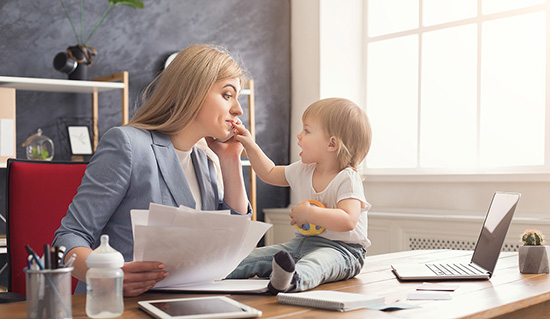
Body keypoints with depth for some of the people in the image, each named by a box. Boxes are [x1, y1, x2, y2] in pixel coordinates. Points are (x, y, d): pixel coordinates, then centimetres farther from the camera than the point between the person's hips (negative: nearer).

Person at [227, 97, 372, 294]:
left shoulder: (347, 179, -15)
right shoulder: (302, 171, 10)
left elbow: (348, 220, -28)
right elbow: (269, 173, 25)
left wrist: (310, 214, -26)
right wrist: (250, 145, 17)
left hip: (341, 250, -9)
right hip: (304, 242, 9)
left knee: (318, 259, -42)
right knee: (258, 256, -4)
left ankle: (293, 280, -69)